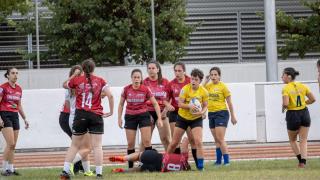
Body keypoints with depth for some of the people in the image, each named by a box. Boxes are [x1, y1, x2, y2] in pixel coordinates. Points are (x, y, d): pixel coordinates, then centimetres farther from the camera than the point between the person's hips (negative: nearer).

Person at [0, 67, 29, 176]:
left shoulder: (19, 89, 12)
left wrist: (24, 118, 19)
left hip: (15, 116, 7)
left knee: (13, 146, 6)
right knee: (11, 144, -15)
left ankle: (11, 169, 10)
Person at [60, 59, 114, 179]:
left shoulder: (77, 80, 3)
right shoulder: (100, 81, 1)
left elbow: (65, 85, 22)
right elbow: (110, 95, -6)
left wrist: (74, 74, 28)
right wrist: (111, 111, 3)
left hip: (80, 115, 1)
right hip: (96, 116, -1)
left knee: (74, 145, 12)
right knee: (97, 146, -1)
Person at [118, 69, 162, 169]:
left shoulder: (145, 89, -7)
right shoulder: (126, 89, -3)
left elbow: (155, 104, -2)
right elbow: (121, 104, 9)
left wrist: (159, 118, -7)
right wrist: (119, 118, 4)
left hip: (143, 116, -1)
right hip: (130, 116, 1)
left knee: (147, 141, -9)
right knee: (130, 143, 2)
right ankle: (130, 166, 9)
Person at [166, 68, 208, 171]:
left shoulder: (204, 91, -10)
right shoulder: (185, 89, -15)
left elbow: (205, 106, -1)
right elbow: (180, 104, -16)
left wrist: (202, 112, -23)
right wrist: (189, 106, -35)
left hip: (196, 119, 0)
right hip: (182, 117, 0)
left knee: (198, 141, -16)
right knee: (174, 142, 7)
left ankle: (200, 165, -11)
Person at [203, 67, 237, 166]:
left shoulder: (223, 86, -6)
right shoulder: (208, 86, 9)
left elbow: (229, 102, -3)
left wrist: (233, 116, -3)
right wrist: (206, 81, -6)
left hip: (221, 113, -6)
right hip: (211, 113, 6)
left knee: (220, 139, -13)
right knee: (216, 140, 11)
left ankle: (226, 161, -12)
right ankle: (218, 160, 15)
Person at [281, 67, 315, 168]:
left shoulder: (286, 88, -13)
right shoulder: (302, 86, 3)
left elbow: (285, 103, -24)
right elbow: (312, 99, 2)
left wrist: (283, 108, -3)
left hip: (293, 115, -4)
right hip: (304, 114, 4)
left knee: (292, 140, 17)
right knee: (303, 140, 8)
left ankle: (300, 159, 7)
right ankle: (303, 161, -3)